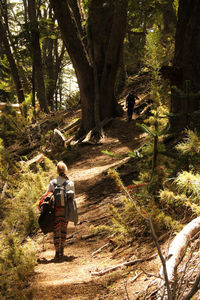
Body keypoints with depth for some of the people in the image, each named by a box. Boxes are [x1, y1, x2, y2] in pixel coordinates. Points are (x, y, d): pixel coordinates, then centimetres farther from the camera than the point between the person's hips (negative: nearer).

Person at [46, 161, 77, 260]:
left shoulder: (52, 182, -3)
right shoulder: (70, 183, -3)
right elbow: (73, 196, 4)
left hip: (56, 210, -1)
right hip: (66, 210, 1)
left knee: (56, 230, 5)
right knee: (64, 229, 17)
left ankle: (57, 253, -2)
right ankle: (61, 250, 21)